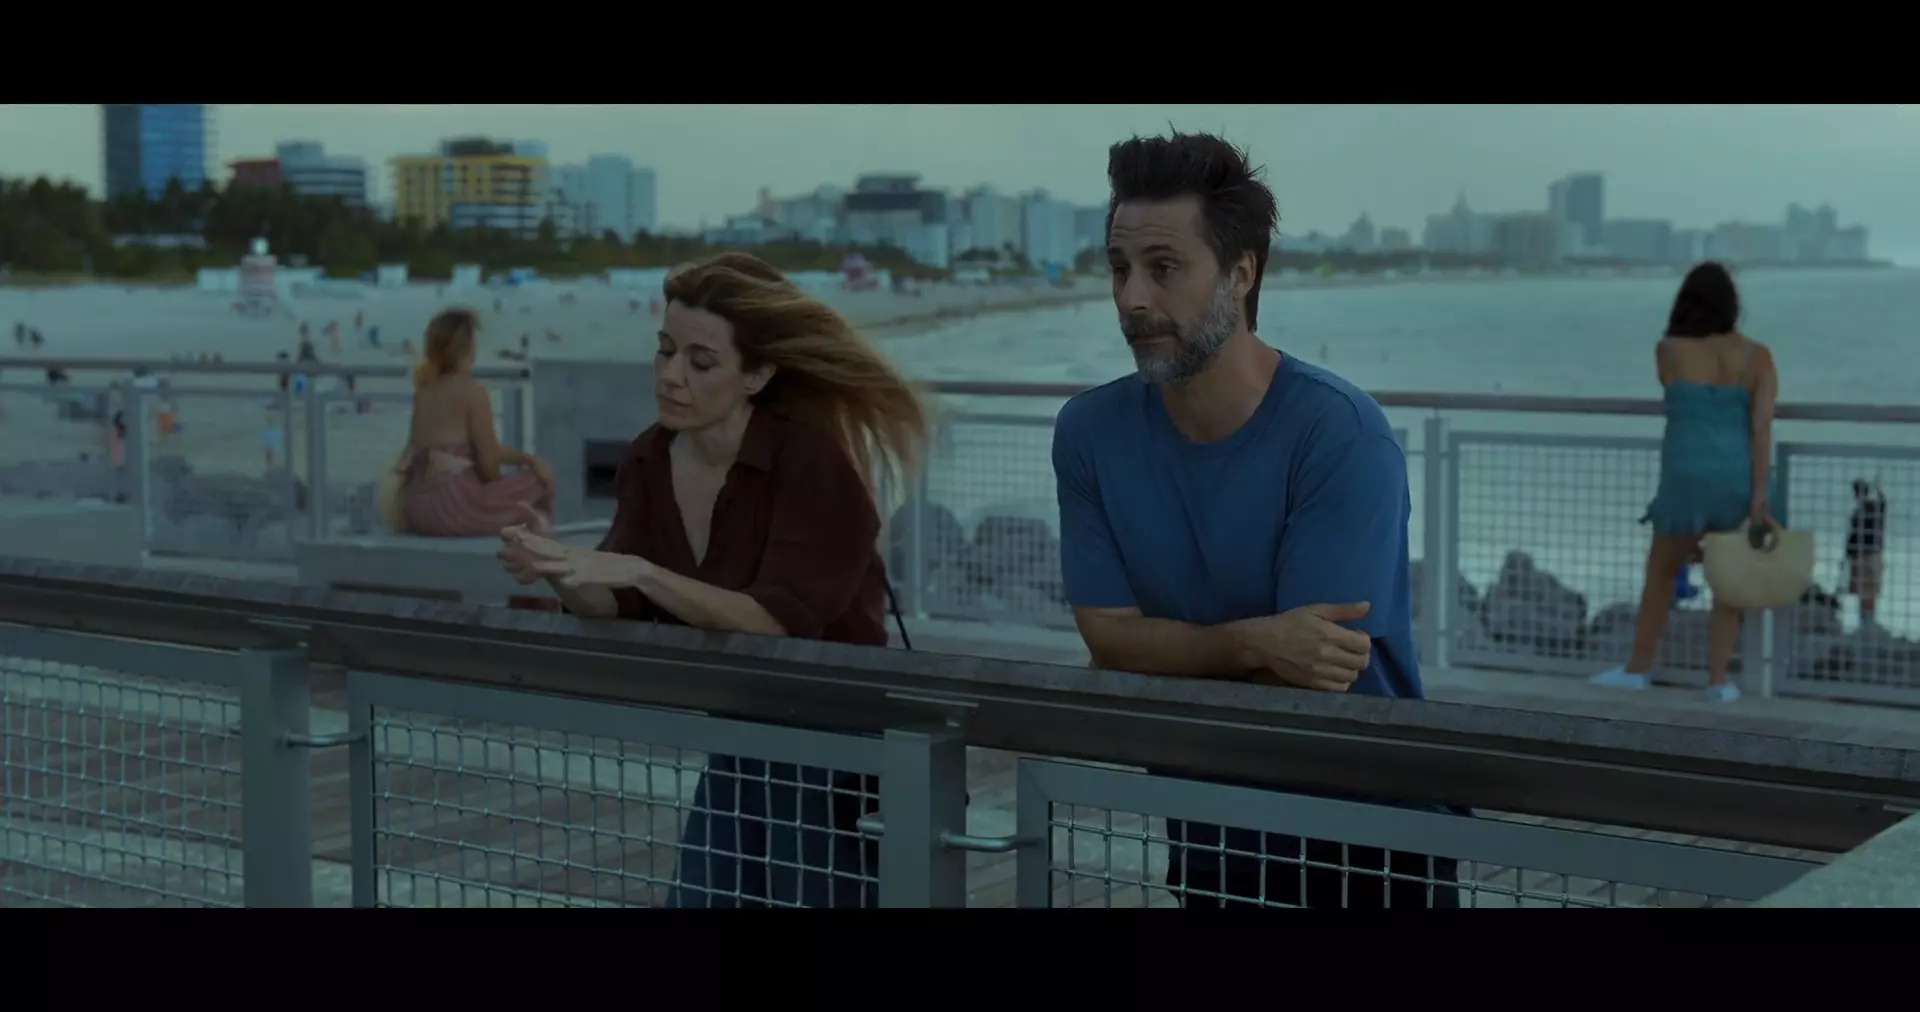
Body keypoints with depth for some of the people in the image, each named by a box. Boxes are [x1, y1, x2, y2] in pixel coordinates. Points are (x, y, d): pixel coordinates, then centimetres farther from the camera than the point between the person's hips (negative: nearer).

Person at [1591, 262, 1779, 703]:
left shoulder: (1667, 350, 1)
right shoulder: (1757, 356, 1)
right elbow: (1762, 425, -8)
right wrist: (1759, 494, -12)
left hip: (1686, 478, -1)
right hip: (1738, 479, 1)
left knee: (1661, 574, 18)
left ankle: (1637, 668, 27)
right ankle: (1718, 680, 8)